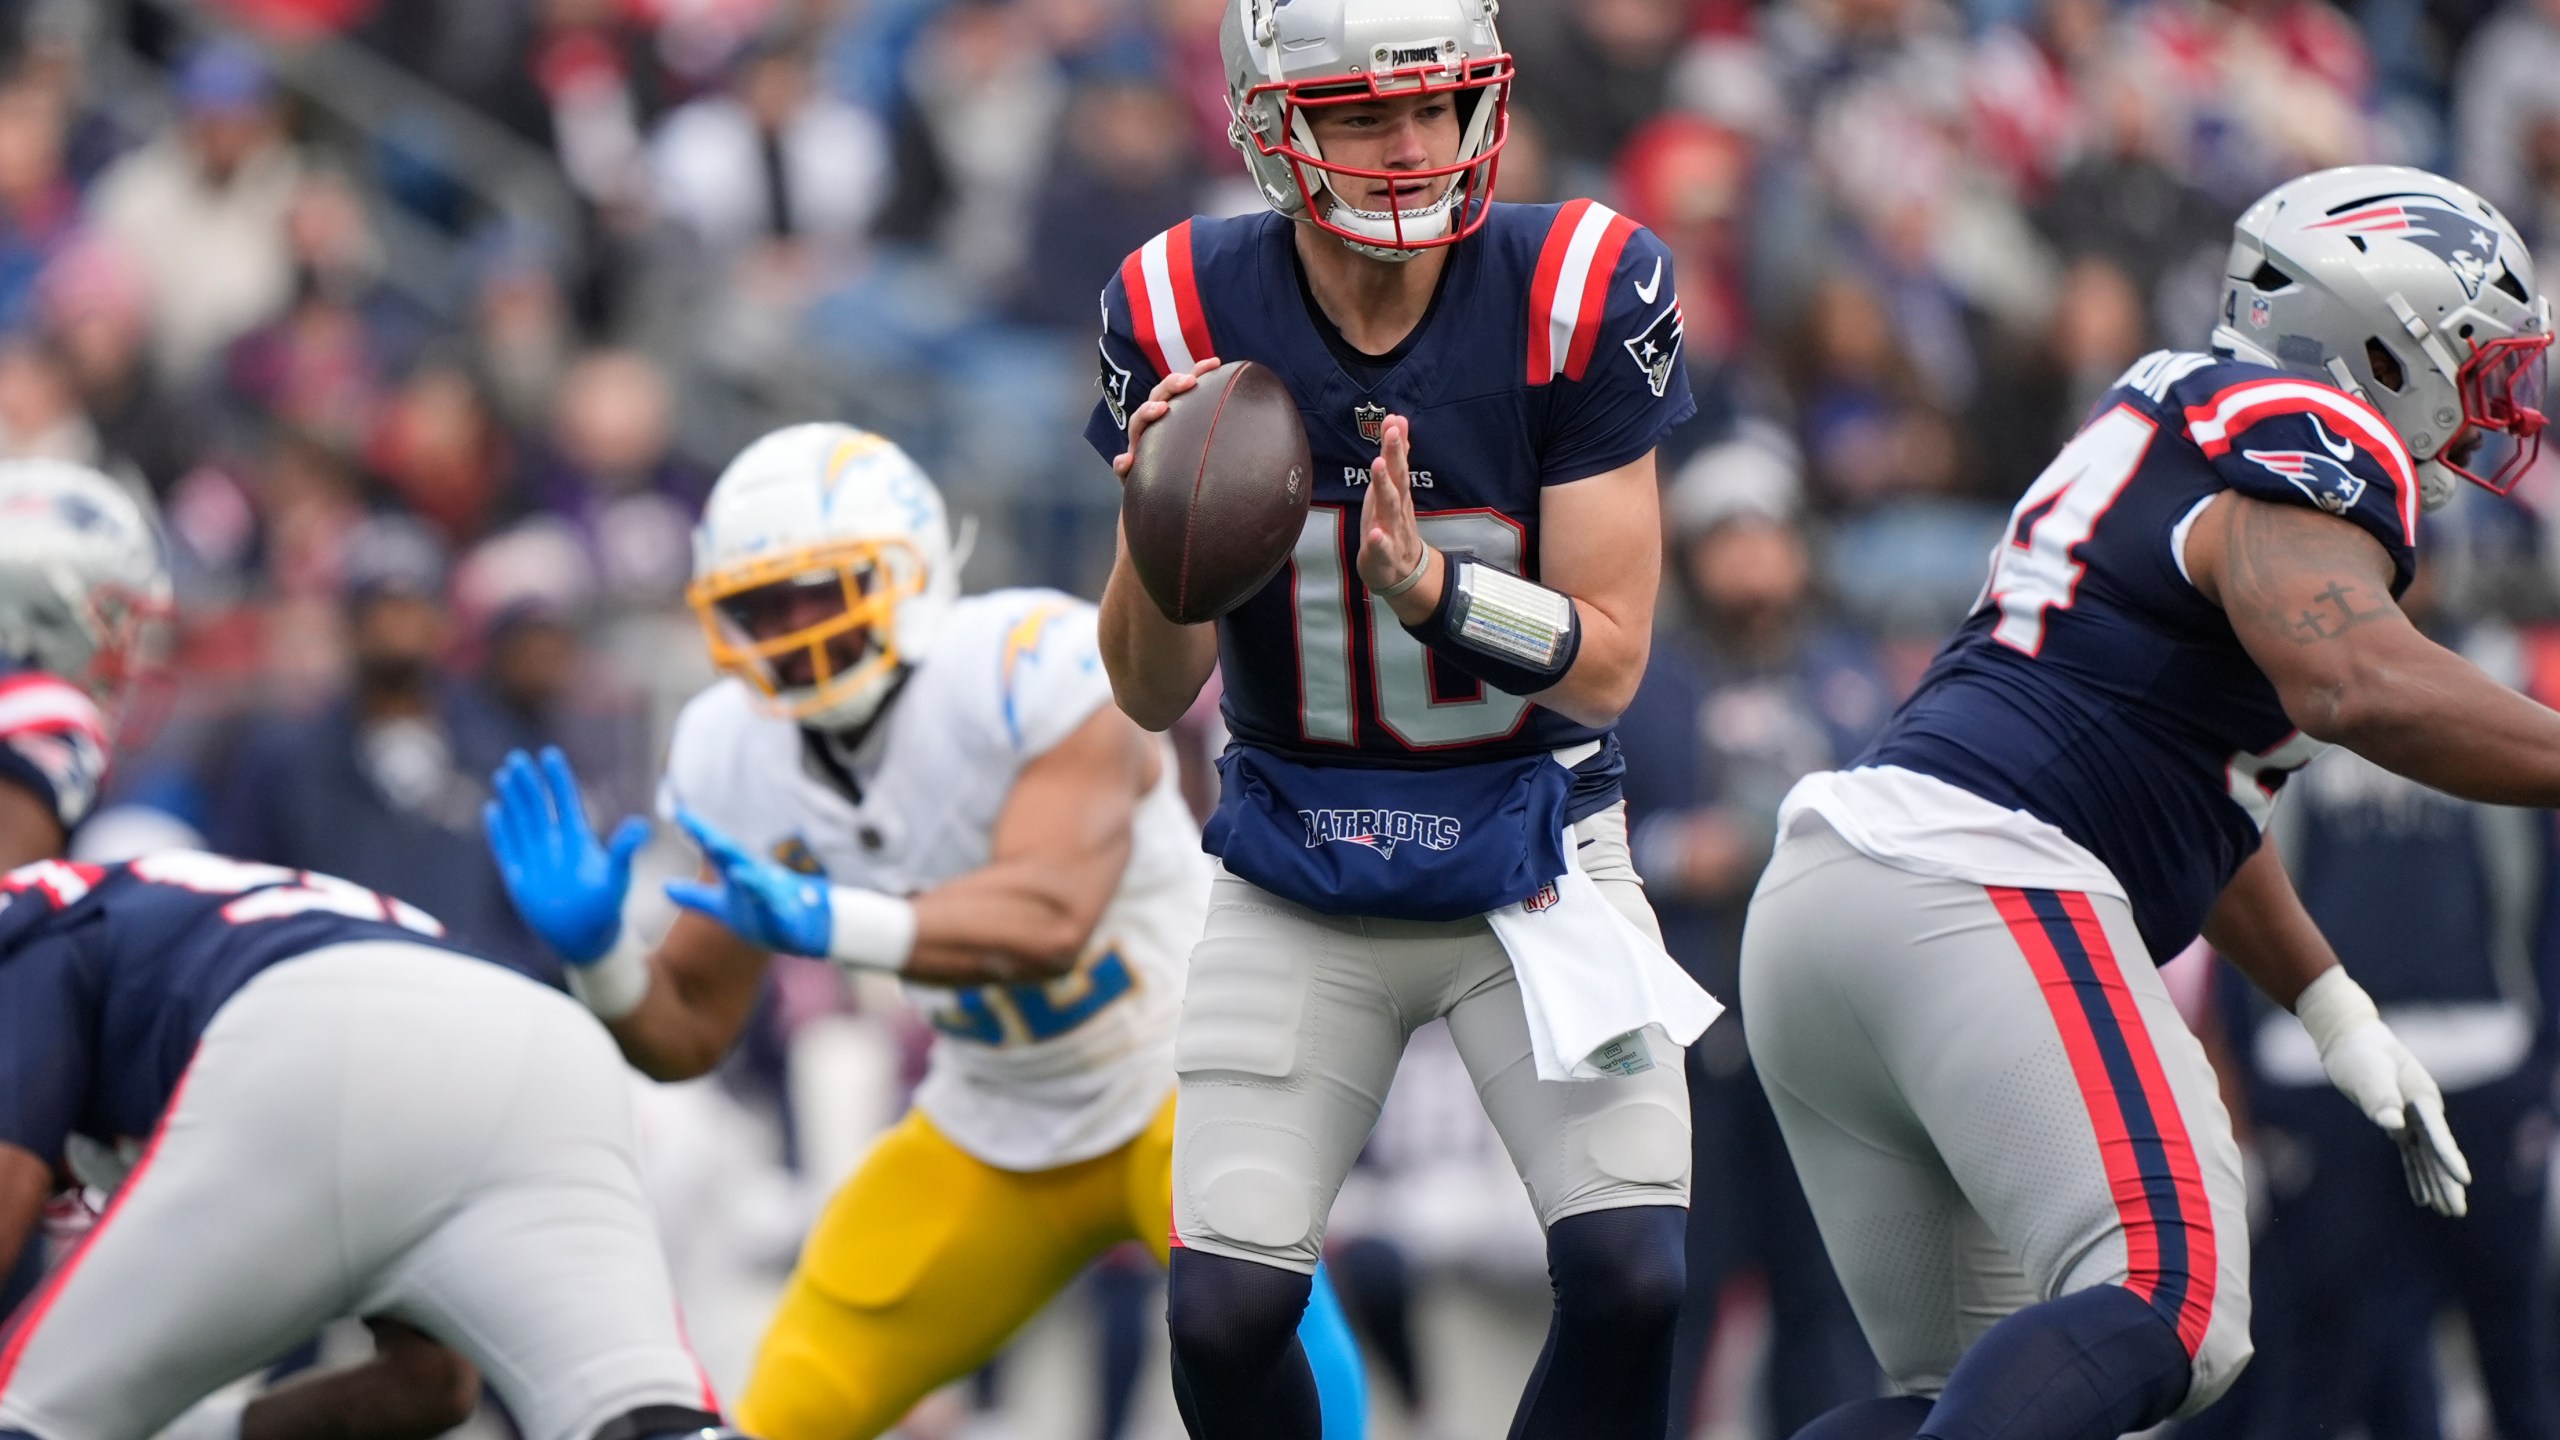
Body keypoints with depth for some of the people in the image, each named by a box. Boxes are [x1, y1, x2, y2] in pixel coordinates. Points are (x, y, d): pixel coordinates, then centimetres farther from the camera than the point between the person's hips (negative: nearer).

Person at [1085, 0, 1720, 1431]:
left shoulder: (1582, 293, -16)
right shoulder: (1188, 315, -12)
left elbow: (1608, 661, -14)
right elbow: (1153, 697, -7)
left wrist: (1425, 585, -32)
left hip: (1531, 858, -1)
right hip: (1302, 882, 1)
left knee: (1633, 1285, -15)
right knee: (1224, 1315, -10)